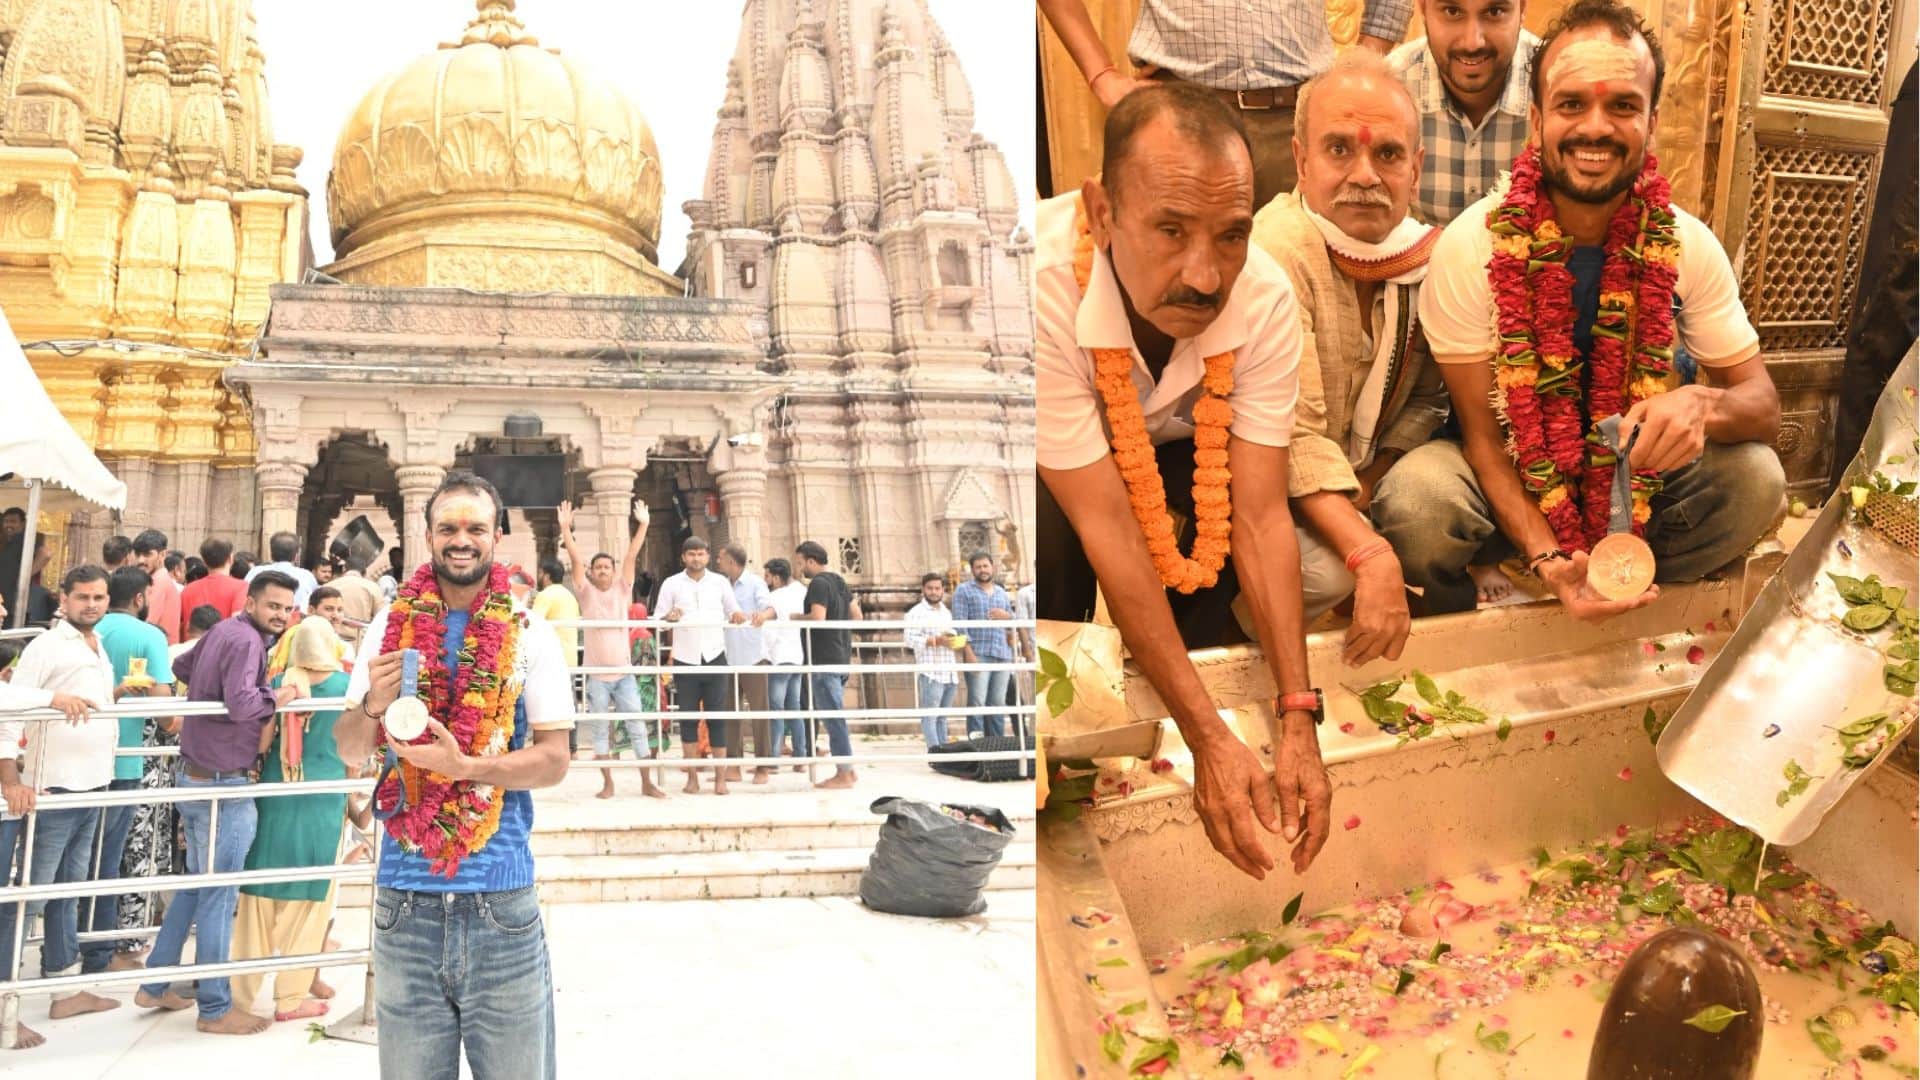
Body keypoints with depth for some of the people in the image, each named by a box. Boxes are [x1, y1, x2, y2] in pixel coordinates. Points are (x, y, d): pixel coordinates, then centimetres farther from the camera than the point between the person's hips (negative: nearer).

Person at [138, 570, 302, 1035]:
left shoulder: (222, 630, 10)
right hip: (223, 785, -9)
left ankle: (155, 985, 28)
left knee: (195, 883, 21)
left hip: (195, 775, 9)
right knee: (219, 895, 0)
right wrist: (277, 696, -16)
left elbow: (181, 668, 27)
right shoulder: (247, 640, -19)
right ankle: (215, 1008, 8)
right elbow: (242, 703, -32)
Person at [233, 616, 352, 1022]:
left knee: (260, 890, 10)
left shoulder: (279, 682, 3)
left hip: (274, 793, 2)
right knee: (309, 896, 6)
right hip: (324, 796, -2)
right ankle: (291, 995, 10)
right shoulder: (346, 685, -2)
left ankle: (243, 989, 17)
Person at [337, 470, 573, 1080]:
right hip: (406, 897, 2)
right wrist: (373, 704, -12)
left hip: (500, 895, -2)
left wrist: (464, 766, -18)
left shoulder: (528, 635, 0)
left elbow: (554, 760, -3)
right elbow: (350, 751, 9)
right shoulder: (391, 625, 6)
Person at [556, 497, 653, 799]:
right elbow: (575, 559, -5)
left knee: (637, 726, 3)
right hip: (597, 675, -1)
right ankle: (607, 783, 15)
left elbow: (632, 555, -1)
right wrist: (566, 529, -13)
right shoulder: (586, 592, 3)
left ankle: (647, 782, 10)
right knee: (600, 730, 5)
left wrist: (643, 524, -6)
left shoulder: (622, 589, 6)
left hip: (624, 673, 1)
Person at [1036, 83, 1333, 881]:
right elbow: (1105, 523, -37)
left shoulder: (1263, 298, -28)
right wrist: (1212, 739, -37)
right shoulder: (1045, 288, -40)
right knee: (1050, 536, -34)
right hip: (1053, 462, -3)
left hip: (1176, 450, 4)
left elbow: (1261, 515, -26)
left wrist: (1298, 722, -32)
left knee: (1224, 509, -26)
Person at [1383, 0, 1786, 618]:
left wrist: (1702, 404, -31)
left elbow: (1762, 402, -5)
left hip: (1635, 477, 3)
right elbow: (1483, 436, -15)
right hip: (1510, 484, -3)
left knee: (1756, 478, -22)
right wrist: (1546, 555, -30)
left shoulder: (1688, 247, -10)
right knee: (1414, 499, -33)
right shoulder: (1472, 247, -18)